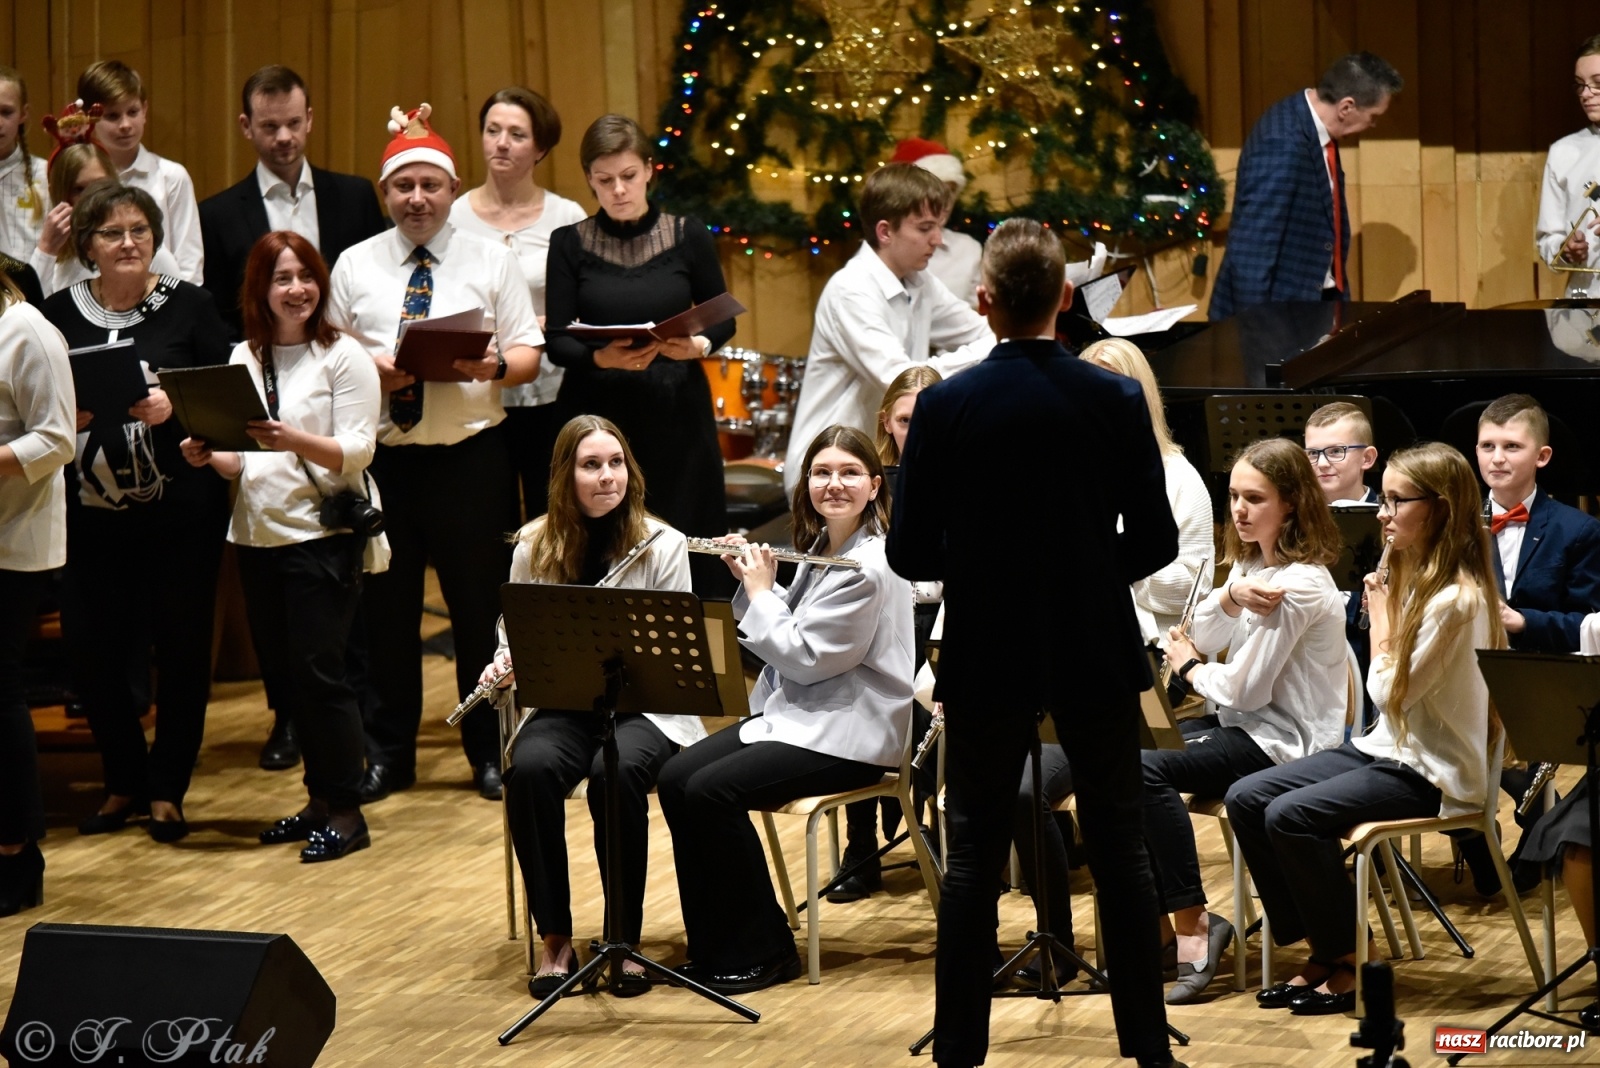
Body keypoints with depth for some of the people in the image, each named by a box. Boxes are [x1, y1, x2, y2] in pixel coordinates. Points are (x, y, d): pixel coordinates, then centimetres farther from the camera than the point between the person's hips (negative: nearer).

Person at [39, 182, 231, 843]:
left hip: (181, 510, -2)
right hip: (91, 512, 2)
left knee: (181, 648, 3)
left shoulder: (189, 306, 0)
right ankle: (125, 783, 21)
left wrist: (174, 409, -17)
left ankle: (167, 790, 18)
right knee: (93, 651, 2)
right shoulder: (59, 315, 5)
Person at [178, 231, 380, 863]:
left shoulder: (343, 356, -5)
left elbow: (358, 451, -13)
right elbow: (240, 462, 13)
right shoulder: (243, 359, 11)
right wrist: (209, 455, -8)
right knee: (280, 671, 9)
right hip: (257, 534, 6)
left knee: (317, 669, -7)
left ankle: (346, 811, 2)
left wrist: (294, 441, -28)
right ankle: (321, 799, 20)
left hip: (323, 533, -6)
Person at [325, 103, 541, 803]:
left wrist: (493, 366, -19)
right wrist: (368, 369, -11)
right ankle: (387, 753, 18)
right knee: (385, 610, 6)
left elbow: (529, 355, 2)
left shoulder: (492, 262, 5)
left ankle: (489, 752, 15)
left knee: (480, 607, 3)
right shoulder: (354, 266, 9)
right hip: (382, 456, 1)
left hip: (470, 456, -1)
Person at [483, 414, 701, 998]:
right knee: (530, 769, -31)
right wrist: (504, 666, -11)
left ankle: (625, 937, -19)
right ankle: (554, 937, -19)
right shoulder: (534, 547, 3)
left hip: (644, 706, -2)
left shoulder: (662, 545, -3)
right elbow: (513, 633, 12)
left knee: (616, 773, -35)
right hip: (563, 706, 2)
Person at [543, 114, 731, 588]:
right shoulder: (569, 244, 1)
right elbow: (557, 341, -2)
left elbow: (723, 318, 8)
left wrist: (698, 345, -13)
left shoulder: (688, 235, 2)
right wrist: (602, 358, -22)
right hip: (597, 415, 0)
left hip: (675, 414, 0)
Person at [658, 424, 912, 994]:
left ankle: (762, 950, -10)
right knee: (675, 777, -6)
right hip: (796, 712, 10)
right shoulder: (822, 548, 12)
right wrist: (753, 580, 5)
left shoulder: (868, 567, -18)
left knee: (713, 791, -23)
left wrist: (760, 592, -9)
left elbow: (803, 658, -20)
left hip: (848, 733, -10)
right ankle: (713, 945, -1)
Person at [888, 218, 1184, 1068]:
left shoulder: (945, 406, -10)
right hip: (1097, 653, 1)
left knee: (973, 860, 7)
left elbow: (908, 552, -7)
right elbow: (1155, 543, -3)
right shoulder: (1117, 400, -8)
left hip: (988, 657, -1)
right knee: (1120, 854, 11)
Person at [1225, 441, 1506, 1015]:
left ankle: (1348, 958, -7)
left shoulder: (1458, 598, -20)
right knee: (1245, 797, -4)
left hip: (1433, 772, -10)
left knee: (1291, 815, -25)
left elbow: (1390, 690, -18)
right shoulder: (1414, 576, 10)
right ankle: (1320, 948, 2)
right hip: (1387, 744, 10)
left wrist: (1382, 616, -6)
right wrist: (1386, 611, 1)